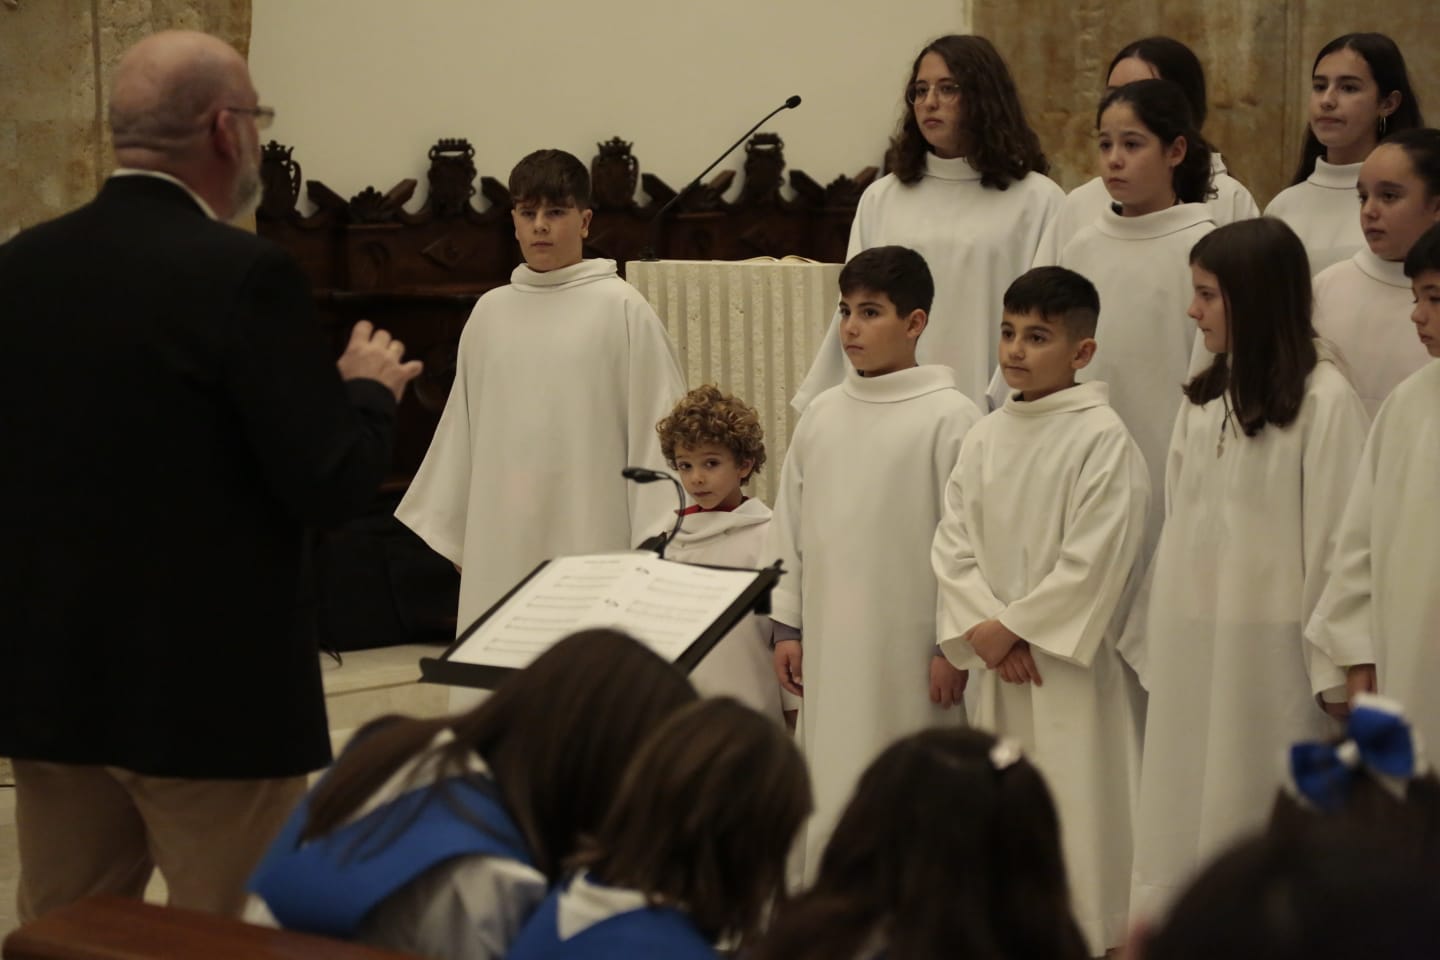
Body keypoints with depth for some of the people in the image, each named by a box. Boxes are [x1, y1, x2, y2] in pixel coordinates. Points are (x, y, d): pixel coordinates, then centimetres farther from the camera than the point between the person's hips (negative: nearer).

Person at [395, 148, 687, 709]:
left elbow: (657, 422, -3)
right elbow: (462, 430, 16)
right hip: (502, 545, 4)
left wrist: (653, 537, -6)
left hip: (589, 532, -4)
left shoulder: (621, 309, -2)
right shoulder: (491, 312, 10)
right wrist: (449, 530, 18)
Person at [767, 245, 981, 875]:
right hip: (830, 641, 5)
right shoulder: (821, 416, 10)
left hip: (910, 643, -5)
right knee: (829, 783, 9)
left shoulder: (949, 417, -7)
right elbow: (788, 526, 14)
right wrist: (786, 625, 11)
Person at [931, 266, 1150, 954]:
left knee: (1076, 809, -5)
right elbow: (952, 542, 6)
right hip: (994, 666, 6)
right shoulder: (985, 438, 9)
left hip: (1070, 665, -6)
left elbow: (1094, 562, -15)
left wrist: (1011, 626, -11)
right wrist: (984, 629, -8)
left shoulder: (1104, 440, -9)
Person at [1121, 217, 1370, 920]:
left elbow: (1336, 538, -12)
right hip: (1191, 646, 6)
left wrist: (1334, 671, -12)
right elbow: (1181, 525, 13)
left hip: (1269, 649, -6)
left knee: (1251, 812, 0)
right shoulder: (1202, 399, 12)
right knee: (1178, 809, 8)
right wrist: (1151, 638, 11)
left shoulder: (1324, 400, -10)